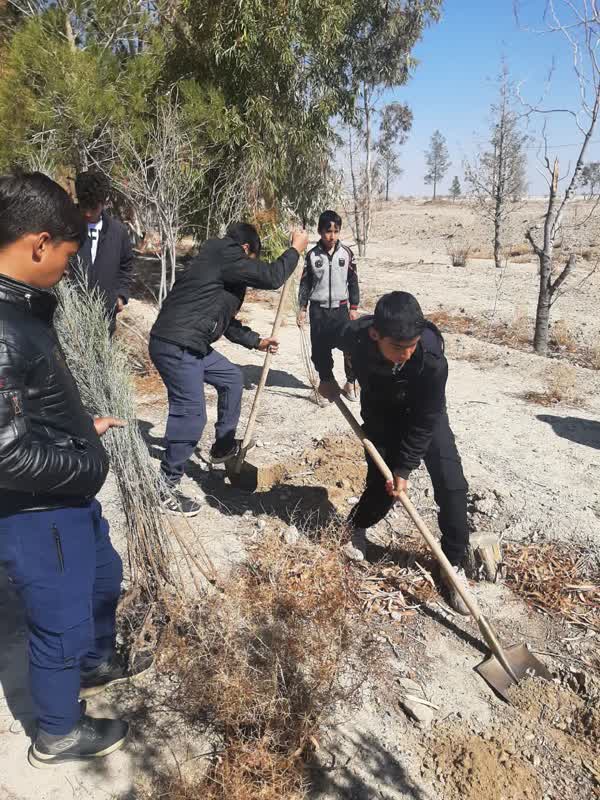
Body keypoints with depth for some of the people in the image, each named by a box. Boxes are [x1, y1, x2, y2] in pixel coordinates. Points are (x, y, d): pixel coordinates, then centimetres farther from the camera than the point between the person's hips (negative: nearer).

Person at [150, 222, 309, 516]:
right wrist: (295, 249, 4)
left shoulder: (220, 263, 23)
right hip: (176, 346, -11)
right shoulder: (226, 255, -8)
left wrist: (256, 341, 34)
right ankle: (165, 488, -3)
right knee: (190, 414, -13)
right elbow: (270, 277, -11)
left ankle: (224, 446, 35)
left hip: (190, 345, 11)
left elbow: (225, 321, 29)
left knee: (231, 378, 23)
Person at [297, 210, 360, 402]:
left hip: (340, 307, 0)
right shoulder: (312, 255, -1)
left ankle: (350, 383, 10)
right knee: (320, 349, 5)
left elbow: (353, 281, 5)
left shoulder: (346, 253, 0)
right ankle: (326, 382, 23)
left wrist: (354, 307, 3)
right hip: (318, 309, 0)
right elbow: (305, 283, 4)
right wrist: (302, 308, 2)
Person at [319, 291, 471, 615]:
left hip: (424, 413, -1)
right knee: (381, 485, -2)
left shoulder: (432, 360, -39)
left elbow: (424, 422, -26)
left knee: (451, 485, -11)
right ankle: (356, 528, 32)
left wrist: (404, 468, -21)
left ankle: (454, 563, 8)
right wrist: (326, 377, -2)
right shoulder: (355, 334, -33)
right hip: (380, 413, 1)